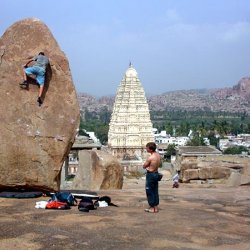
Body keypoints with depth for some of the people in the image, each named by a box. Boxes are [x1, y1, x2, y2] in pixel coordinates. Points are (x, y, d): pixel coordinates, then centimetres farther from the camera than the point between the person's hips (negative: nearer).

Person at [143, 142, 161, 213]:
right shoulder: (158, 155, 3)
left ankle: (152, 208, 8)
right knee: (155, 191, 14)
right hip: (156, 173, 8)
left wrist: (147, 166, 9)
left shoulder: (150, 158, -22)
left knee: (149, 191, 3)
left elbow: (144, 166, -11)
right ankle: (155, 207, 19)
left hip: (150, 174, -8)